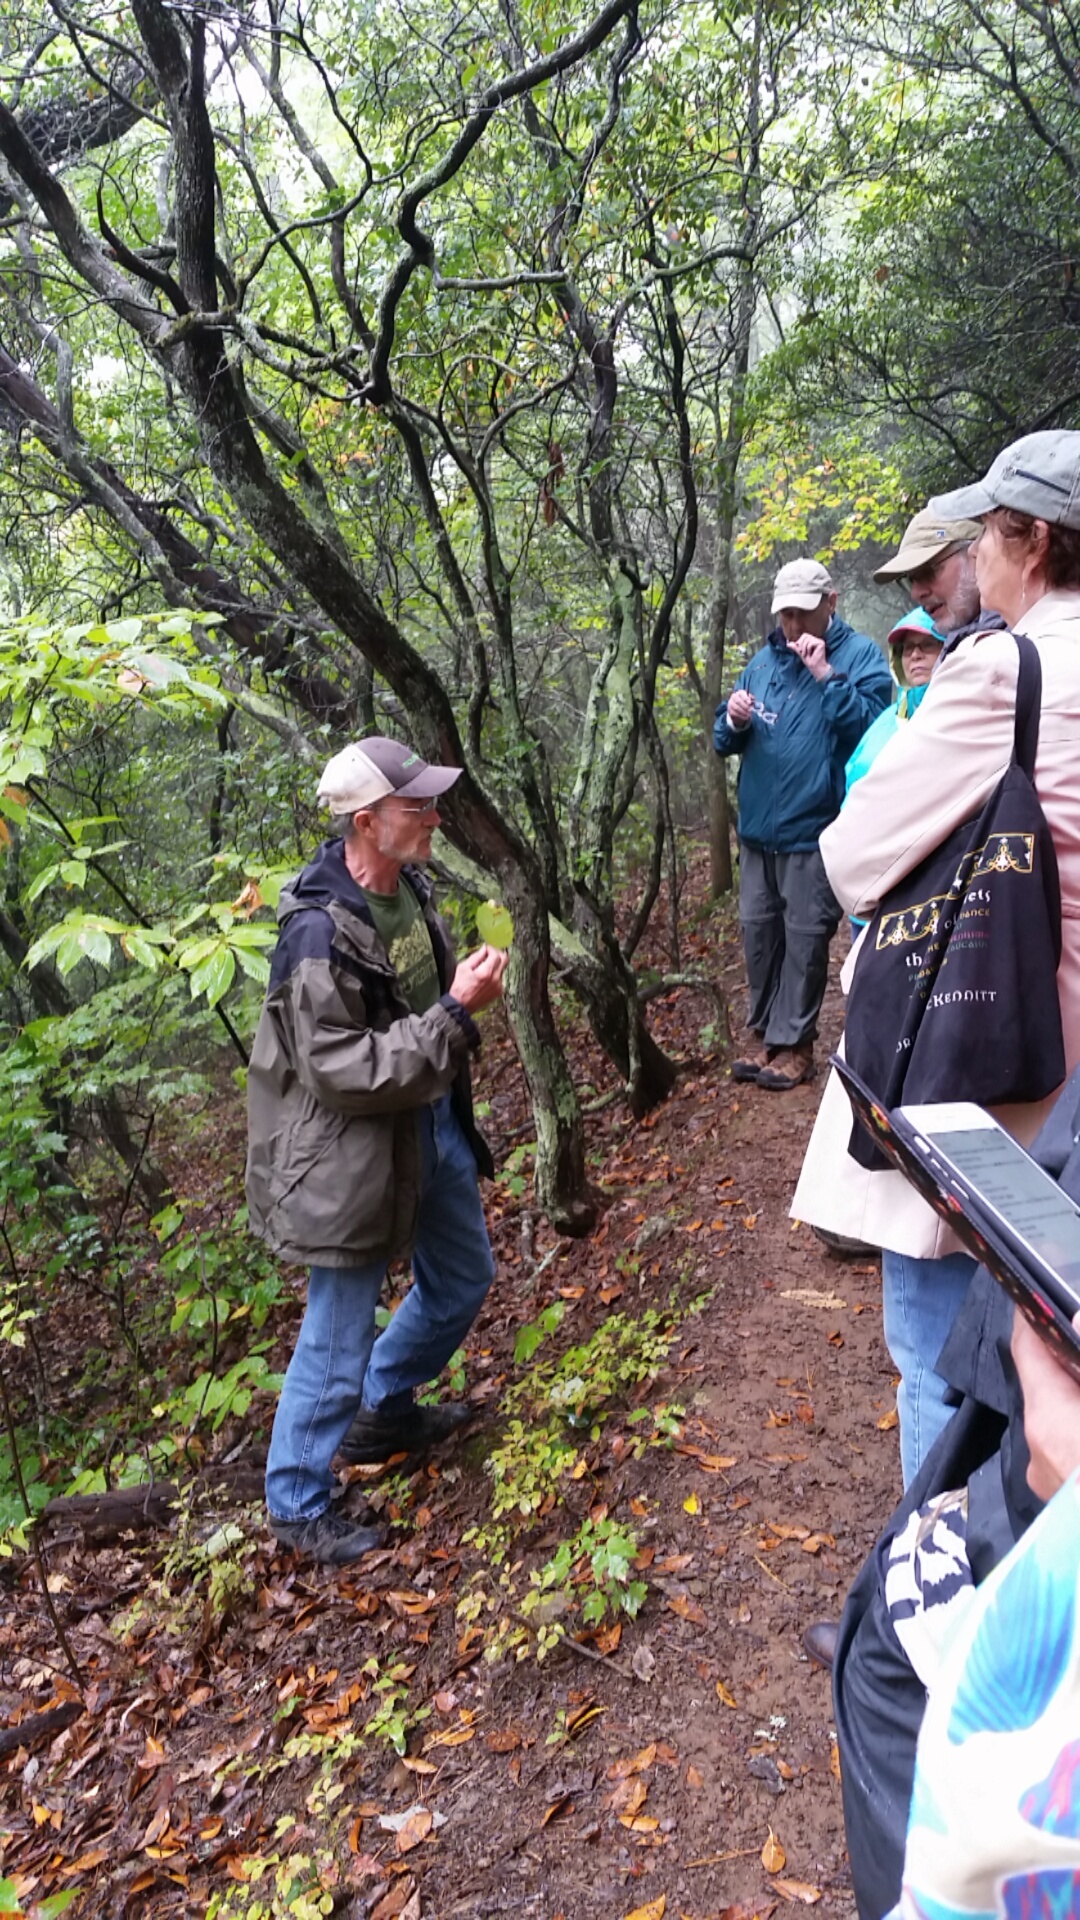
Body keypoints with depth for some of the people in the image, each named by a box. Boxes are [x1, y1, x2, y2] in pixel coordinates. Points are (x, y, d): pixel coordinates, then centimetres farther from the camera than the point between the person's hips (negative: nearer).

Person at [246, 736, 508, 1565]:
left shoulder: (408, 886, -2)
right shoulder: (320, 935, -28)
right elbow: (340, 1071, -28)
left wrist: (469, 985, 3)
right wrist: (456, 1014, -28)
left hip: (432, 1122, 9)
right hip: (354, 1151, -9)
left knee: (464, 1277, 24)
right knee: (339, 1335, 6)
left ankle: (383, 1410, 49)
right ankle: (297, 1504, 30)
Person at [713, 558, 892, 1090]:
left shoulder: (860, 655, -6)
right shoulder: (764, 659, 11)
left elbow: (872, 731, -19)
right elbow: (724, 740, 12)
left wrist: (828, 676, -22)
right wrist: (733, 721, -11)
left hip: (815, 829, -6)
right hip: (758, 826, 6)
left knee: (804, 937, 2)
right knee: (758, 929, 12)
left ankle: (793, 1041, 13)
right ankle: (763, 1030, 25)